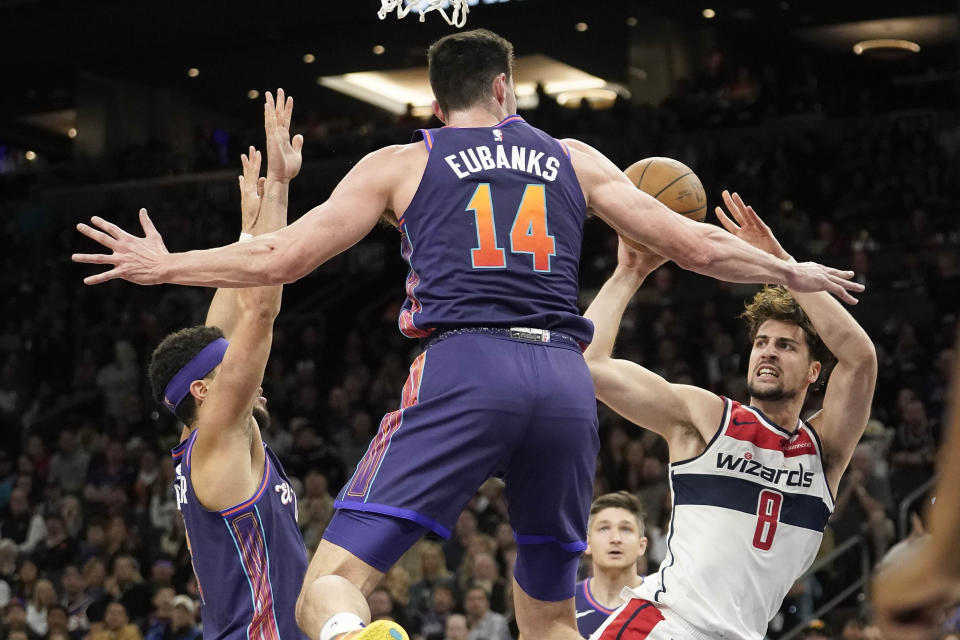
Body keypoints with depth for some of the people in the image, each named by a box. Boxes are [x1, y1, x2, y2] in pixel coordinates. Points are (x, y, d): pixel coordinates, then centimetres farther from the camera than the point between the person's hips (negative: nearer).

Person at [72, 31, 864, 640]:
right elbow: (696, 246, 21)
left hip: (464, 370, -3)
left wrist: (163, 265, 27)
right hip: (566, 378, 3)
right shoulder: (574, 160, 22)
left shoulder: (400, 164, 15)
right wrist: (792, 272, 37)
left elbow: (281, 258, 13)